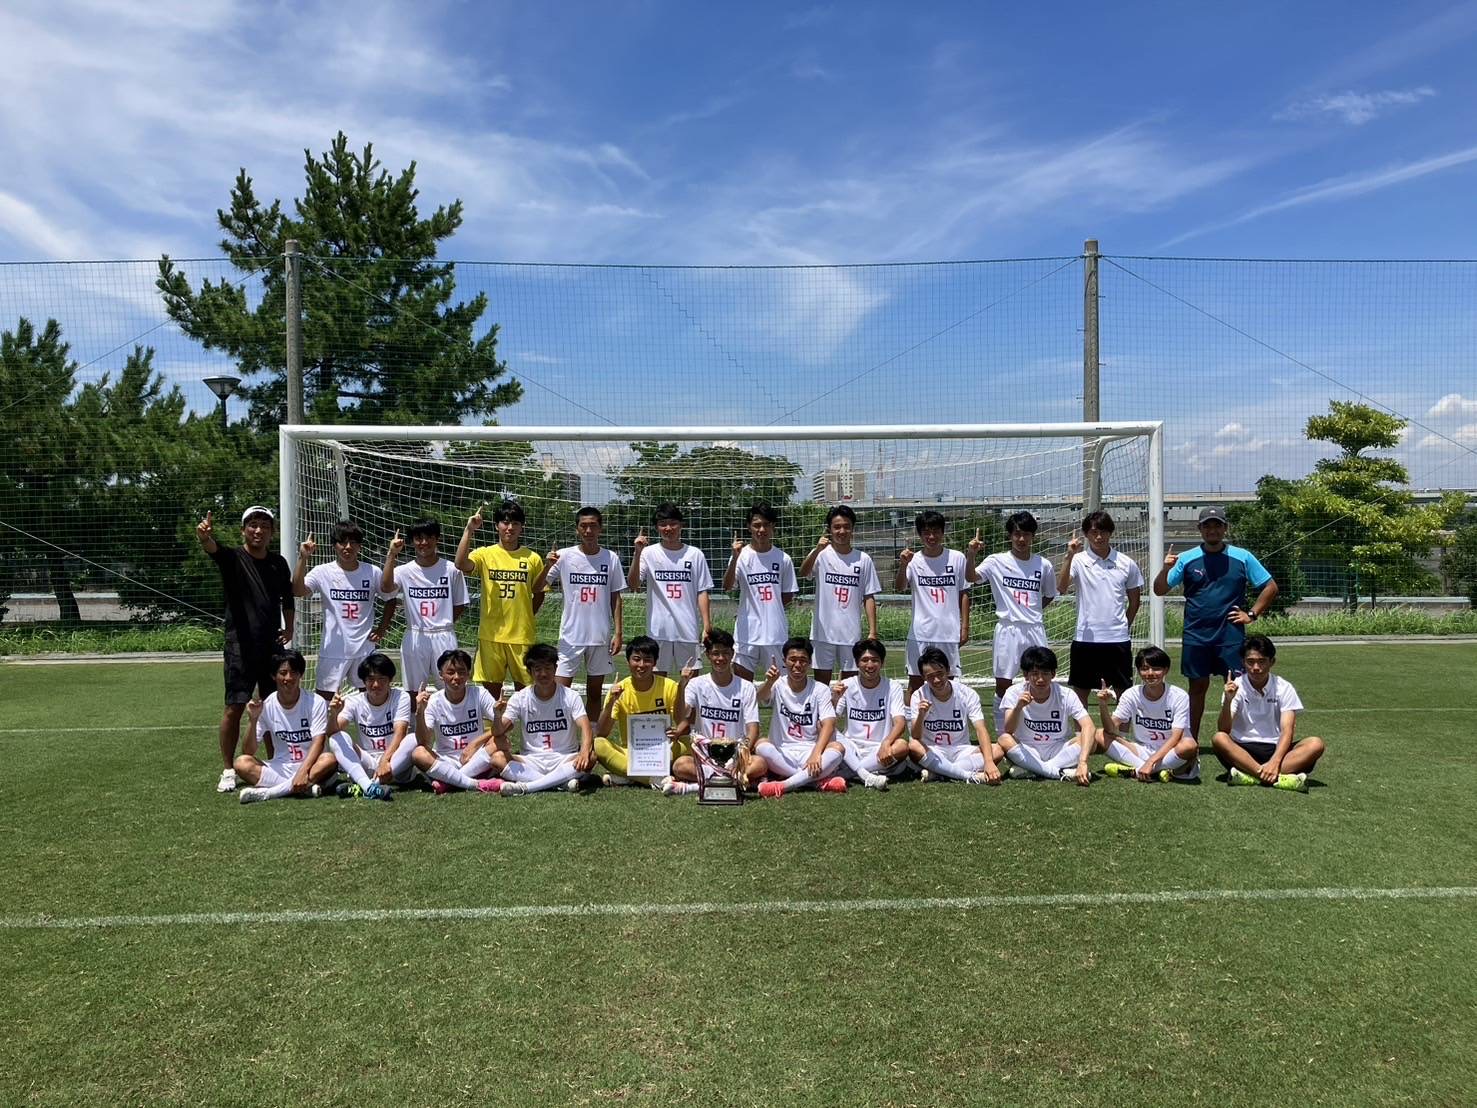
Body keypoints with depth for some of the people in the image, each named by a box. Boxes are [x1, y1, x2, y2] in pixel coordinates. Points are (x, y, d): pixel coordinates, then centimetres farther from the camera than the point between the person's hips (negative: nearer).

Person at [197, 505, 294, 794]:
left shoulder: (279, 563, 10)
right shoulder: (233, 558, -3)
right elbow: (213, 550, -27)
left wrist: (289, 627, 12)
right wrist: (204, 538, -48)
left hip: (273, 645, 4)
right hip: (241, 646, -4)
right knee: (234, 707, -4)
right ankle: (228, 770, 8)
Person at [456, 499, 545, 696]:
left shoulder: (532, 558, 2)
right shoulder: (485, 554, 0)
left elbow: (539, 594, 11)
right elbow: (461, 564, -20)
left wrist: (524, 617, 2)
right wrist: (469, 530, -22)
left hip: (522, 635, 0)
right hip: (491, 634, 0)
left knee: (524, 687, 7)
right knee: (490, 688, 7)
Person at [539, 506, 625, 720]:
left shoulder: (611, 558, 1)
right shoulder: (564, 556, -2)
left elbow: (615, 599, 6)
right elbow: (536, 589, -1)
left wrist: (618, 633, -1)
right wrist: (547, 567, -19)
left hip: (601, 637, 1)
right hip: (571, 635, -1)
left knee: (594, 693, 11)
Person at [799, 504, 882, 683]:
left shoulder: (863, 559, 4)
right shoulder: (822, 554, -2)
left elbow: (869, 598, 5)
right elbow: (803, 573, -23)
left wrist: (872, 631, -2)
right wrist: (817, 550, -39)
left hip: (851, 633, 2)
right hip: (823, 631, -2)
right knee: (821, 681, 6)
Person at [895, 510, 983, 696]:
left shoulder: (957, 558, 2)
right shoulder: (913, 560, -1)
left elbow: (963, 593, 8)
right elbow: (899, 587, -16)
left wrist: (965, 626, 4)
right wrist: (903, 565, -35)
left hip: (949, 632, 1)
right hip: (920, 633, -1)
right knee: (915, 682, 4)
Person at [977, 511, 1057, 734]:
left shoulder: (1043, 565, 5)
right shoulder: (997, 561, -2)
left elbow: (1050, 595, 20)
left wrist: (1032, 611, 9)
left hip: (1035, 630, 2)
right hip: (1007, 630, -2)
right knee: (1002, 685, 1)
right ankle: (1001, 735, 12)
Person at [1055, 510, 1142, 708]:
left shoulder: (1127, 563, 3)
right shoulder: (1078, 561, -3)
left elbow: (1134, 600, 15)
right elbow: (1061, 588, -19)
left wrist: (1123, 626, 14)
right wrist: (1069, 556, -26)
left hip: (1118, 639, 1)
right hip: (1085, 639, -1)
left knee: (1123, 691, 8)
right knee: (1080, 691, 5)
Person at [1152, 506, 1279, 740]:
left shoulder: (1242, 557, 2)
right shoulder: (1187, 559, 2)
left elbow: (1270, 587, 10)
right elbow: (1159, 590, 2)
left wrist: (1252, 614, 2)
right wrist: (1165, 569, -16)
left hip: (1231, 635, 0)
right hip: (1196, 636, 0)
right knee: (1197, 687, 7)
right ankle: (1191, 742, 16)